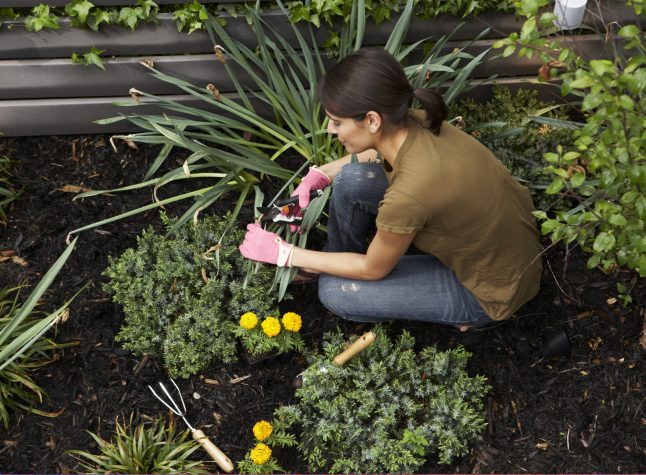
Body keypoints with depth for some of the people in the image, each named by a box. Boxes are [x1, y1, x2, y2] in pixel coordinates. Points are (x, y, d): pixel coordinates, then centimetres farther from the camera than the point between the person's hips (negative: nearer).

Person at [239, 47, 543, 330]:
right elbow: (378, 153, 12)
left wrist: (284, 253, -9)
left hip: (492, 286, -7)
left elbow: (373, 269, -17)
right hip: (477, 226, 7)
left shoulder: (408, 194, -38)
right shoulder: (413, 123, -17)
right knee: (351, 178, -7)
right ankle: (334, 260, 22)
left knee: (335, 291, -7)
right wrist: (320, 175, -1)